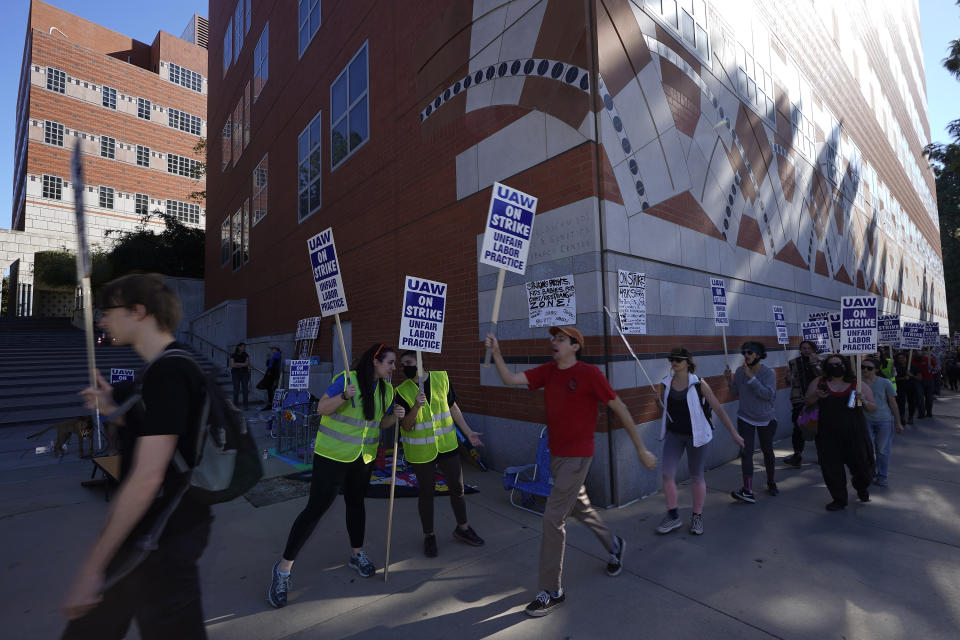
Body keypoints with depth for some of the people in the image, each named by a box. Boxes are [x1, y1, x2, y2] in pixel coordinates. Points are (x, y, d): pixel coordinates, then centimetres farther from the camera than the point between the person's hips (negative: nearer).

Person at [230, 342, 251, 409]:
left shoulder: (246, 355, 8)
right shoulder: (233, 355, 3)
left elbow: (247, 363, -5)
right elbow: (232, 365, -7)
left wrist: (237, 364, -8)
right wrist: (242, 365, -8)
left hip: (244, 373, 1)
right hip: (236, 373, -1)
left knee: (245, 389, -4)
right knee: (236, 389, -6)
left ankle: (246, 405, 0)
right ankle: (236, 405, 1)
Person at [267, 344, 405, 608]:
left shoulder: (387, 390, 1)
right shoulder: (347, 379, -18)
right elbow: (321, 408, -15)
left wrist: (396, 415, -12)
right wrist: (344, 396, -33)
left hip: (364, 457, 6)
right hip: (333, 455, -6)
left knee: (356, 503, 20)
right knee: (316, 508, -3)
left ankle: (357, 554, 40)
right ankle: (283, 568, 15)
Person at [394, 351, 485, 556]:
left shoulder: (442, 378, -5)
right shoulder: (402, 391, -11)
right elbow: (406, 426, -14)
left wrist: (468, 432, 9)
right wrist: (416, 406, -31)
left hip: (447, 445, 3)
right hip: (421, 451, -2)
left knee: (457, 488, 13)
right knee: (426, 493, 10)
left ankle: (462, 528, 35)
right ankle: (429, 535, 32)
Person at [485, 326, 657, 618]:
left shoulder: (589, 373, -16)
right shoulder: (547, 371, 1)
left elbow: (619, 408, -11)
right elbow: (510, 379, -6)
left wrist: (641, 448, -6)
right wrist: (496, 352, -19)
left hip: (577, 456, -7)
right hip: (556, 454, 7)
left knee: (553, 518, -5)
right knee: (580, 508, 25)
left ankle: (552, 591, 13)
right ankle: (614, 546, 52)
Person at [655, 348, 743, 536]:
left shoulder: (698, 384, -11)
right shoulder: (667, 383, -2)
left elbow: (718, 409, -7)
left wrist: (734, 434, -8)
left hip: (695, 435, -2)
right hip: (674, 434, 3)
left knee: (696, 476, 9)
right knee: (667, 473, -6)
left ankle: (697, 517, 29)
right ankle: (673, 517, 11)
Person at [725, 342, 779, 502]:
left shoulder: (769, 372, -13)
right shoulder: (740, 371, -4)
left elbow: (768, 394, -26)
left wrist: (751, 378, -30)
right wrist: (730, 380, -12)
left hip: (766, 419, -1)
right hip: (745, 418, 2)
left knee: (767, 450, 15)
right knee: (746, 452, -8)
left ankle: (771, 483, 40)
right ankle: (748, 492, -10)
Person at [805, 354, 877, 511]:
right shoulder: (819, 383, 4)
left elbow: (873, 408, 5)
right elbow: (807, 403, 4)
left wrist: (864, 402, -17)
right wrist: (816, 396, -16)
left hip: (855, 435, 0)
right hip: (828, 437, 0)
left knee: (861, 465, 8)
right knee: (831, 469, 5)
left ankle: (861, 488, 43)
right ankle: (839, 499, 24)